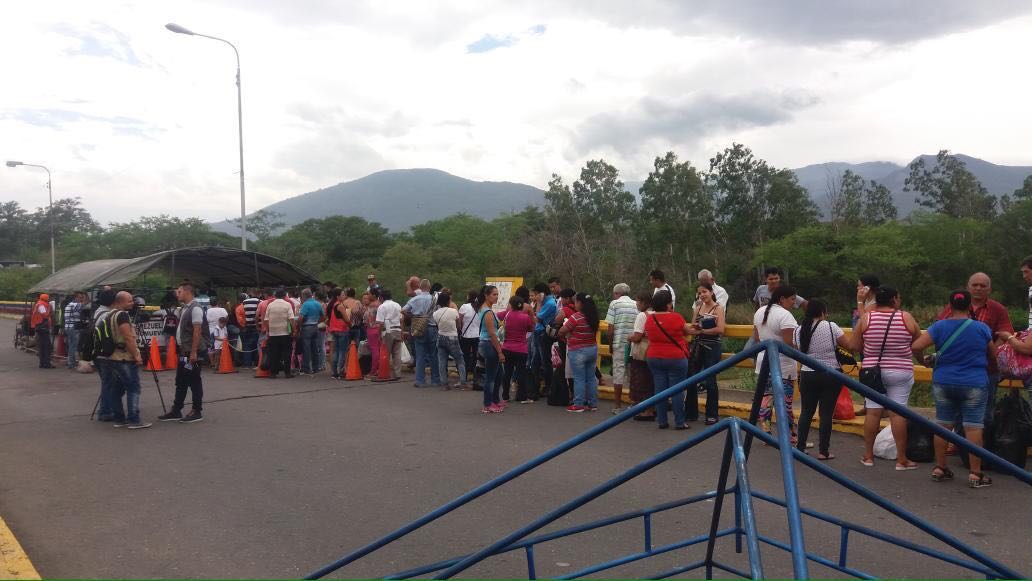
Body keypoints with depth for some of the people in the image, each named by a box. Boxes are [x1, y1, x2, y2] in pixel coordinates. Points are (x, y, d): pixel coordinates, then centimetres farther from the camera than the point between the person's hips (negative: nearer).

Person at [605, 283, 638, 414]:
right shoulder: (636, 305, 8)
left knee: (618, 372, 3)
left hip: (619, 343, -3)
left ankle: (617, 405, 6)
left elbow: (611, 328, -5)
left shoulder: (614, 304, -1)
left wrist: (610, 345, 5)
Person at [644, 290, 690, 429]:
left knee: (659, 389, 7)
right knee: (677, 390, 1)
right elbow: (687, 331, 4)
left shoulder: (649, 319, 1)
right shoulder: (676, 317, -13)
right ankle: (679, 422, 5)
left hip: (654, 358, 5)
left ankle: (661, 421, 11)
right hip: (676, 359, -5)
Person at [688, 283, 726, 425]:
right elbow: (692, 329, 9)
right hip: (697, 347, 6)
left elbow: (720, 329, -16)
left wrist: (701, 331, -12)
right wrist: (694, 329, -14)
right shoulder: (698, 308, 12)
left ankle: (712, 415, 9)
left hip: (712, 348, -6)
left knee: (710, 382, -2)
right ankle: (691, 412, 19)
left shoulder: (718, 308, -5)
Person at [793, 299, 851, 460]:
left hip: (808, 375, 3)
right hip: (831, 375, -3)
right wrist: (835, 345, 10)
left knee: (806, 411, 13)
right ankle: (823, 451, 6)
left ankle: (800, 447, 16)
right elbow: (849, 345, -8)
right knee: (826, 413, 3)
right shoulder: (831, 327, -12)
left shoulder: (798, 331, -1)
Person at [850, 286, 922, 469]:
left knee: (873, 411, 6)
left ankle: (868, 455, 13)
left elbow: (853, 346, -3)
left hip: (872, 370, 1)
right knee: (897, 413, 1)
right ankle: (901, 459, 6)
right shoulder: (906, 318, -5)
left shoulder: (866, 318, -4)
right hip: (900, 372, -1)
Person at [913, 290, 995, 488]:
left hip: (943, 383, 2)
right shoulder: (982, 328, -4)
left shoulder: (939, 326, -4)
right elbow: (993, 355, 8)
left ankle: (940, 468, 17)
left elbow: (916, 346, -12)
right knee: (973, 427, 1)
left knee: (943, 425, 10)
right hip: (974, 384, -2)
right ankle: (975, 474, 4)